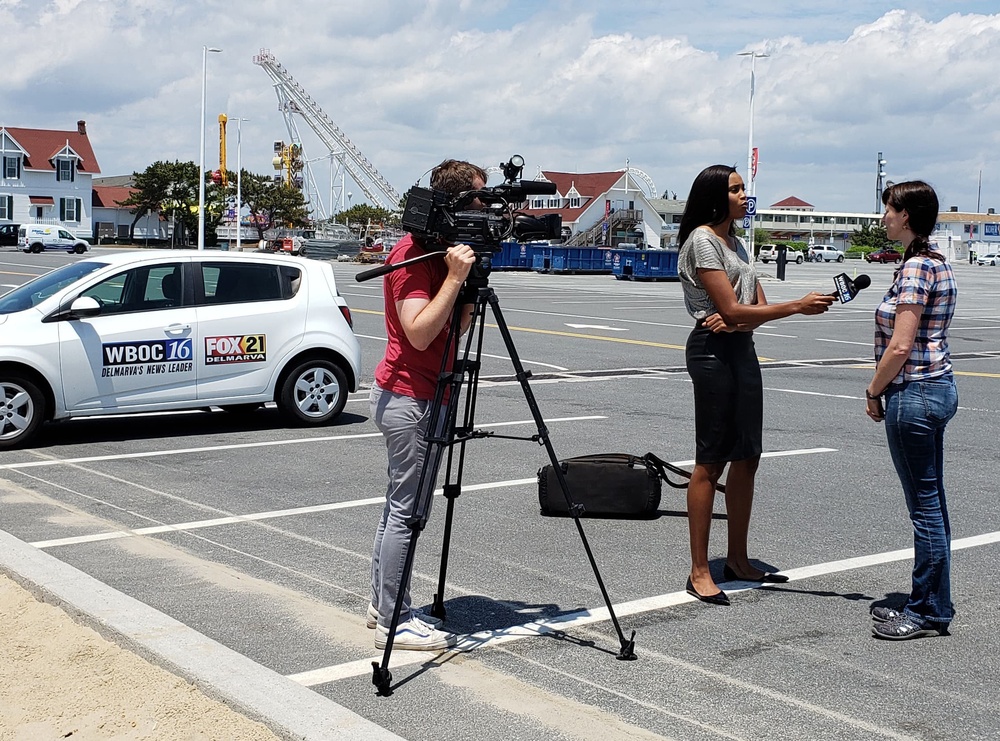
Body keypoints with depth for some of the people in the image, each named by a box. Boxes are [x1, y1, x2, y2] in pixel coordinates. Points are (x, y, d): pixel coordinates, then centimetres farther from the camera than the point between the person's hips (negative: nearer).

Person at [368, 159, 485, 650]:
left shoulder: (445, 249, 14)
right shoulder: (412, 254, -16)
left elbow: (458, 326, 16)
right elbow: (419, 333, -25)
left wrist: (467, 279, 4)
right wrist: (455, 277, -24)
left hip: (426, 395, 10)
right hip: (408, 397, -10)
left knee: (402, 504, 14)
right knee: (407, 509, -6)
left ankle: (383, 605, 23)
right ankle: (394, 621, 2)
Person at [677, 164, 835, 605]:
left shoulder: (736, 242, 18)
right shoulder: (702, 240, -10)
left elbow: (756, 306, 11)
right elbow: (732, 309, -17)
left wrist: (735, 319, -12)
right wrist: (798, 307, -17)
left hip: (742, 349, 9)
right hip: (713, 351, -9)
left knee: (746, 457, 10)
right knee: (711, 461, -7)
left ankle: (738, 561, 20)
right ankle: (699, 572, -2)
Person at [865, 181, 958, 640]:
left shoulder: (915, 267, -17)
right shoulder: (937, 263, 13)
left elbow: (900, 346, -20)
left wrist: (873, 392, -7)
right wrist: (885, 389, 15)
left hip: (913, 394, -10)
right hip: (938, 387, 10)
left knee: (925, 506, -2)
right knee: (931, 503, 15)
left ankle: (930, 613, 7)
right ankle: (930, 605, 24)